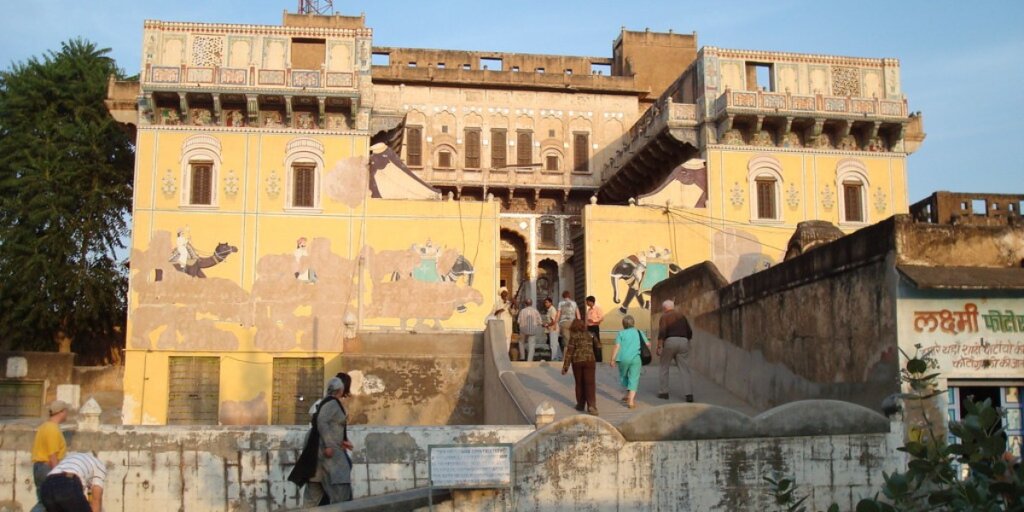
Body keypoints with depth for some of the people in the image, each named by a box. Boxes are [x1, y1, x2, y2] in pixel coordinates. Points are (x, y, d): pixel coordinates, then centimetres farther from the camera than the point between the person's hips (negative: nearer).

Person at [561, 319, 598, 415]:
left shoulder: (573, 336, -2)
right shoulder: (588, 335, 10)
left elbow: (569, 352, -5)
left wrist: (565, 366, -2)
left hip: (577, 361, -2)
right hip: (589, 360, 2)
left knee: (579, 383, 13)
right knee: (590, 383, -4)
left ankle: (580, 404, 21)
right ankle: (591, 406, -16)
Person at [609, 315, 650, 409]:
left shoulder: (621, 333, 4)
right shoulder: (639, 332, 11)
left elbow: (617, 346, -5)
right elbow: (648, 344, 9)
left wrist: (612, 359, -3)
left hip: (624, 358, -1)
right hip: (636, 358, 1)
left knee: (623, 376, 23)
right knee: (634, 379, 1)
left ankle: (629, 394, 32)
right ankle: (631, 400, -11)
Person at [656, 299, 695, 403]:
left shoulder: (664, 317, 3)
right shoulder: (682, 316, 18)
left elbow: (662, 332, -11)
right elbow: (689, 332, 17)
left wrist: (659, 347, -12)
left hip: (670, 341, -3)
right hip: (683, 342, 4)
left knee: (663, 367, 12)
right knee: (685, 370, -1)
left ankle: (663, 392, 12)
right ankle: (689, 394, -13)